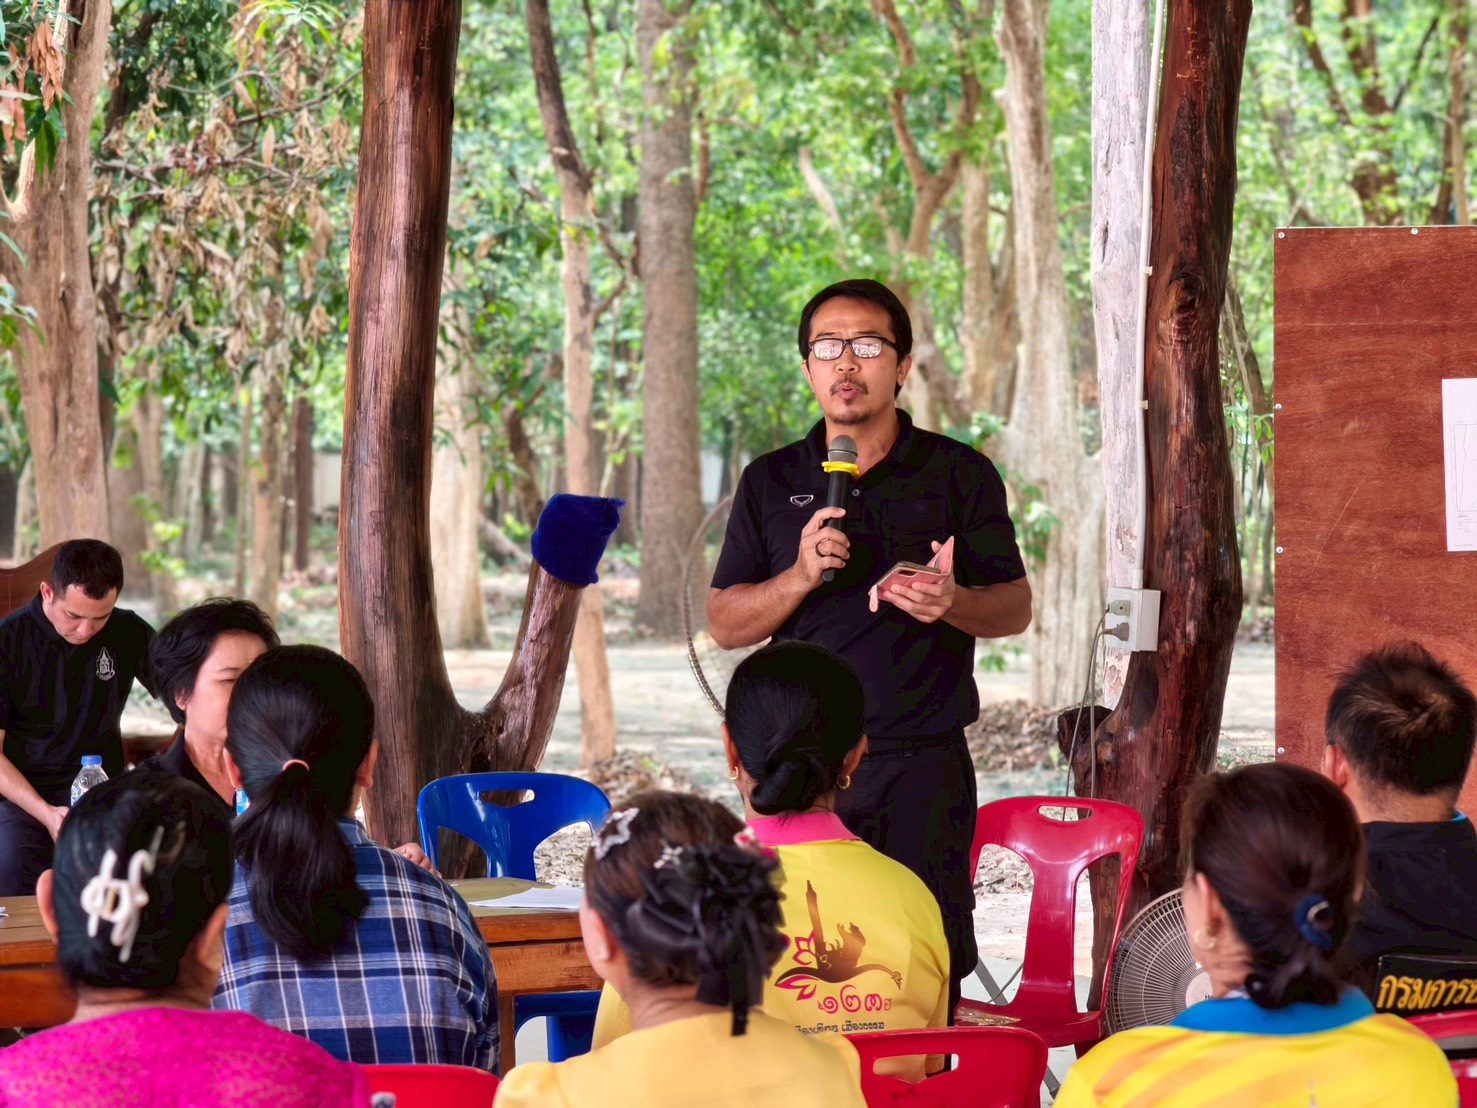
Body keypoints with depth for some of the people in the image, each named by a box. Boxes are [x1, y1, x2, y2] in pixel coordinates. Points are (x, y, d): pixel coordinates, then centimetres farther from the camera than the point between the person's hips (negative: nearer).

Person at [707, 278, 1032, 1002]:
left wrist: (954, 603, -14)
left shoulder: (960, 474, 7)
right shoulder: (770, 482, 12)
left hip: (924, 761, -1)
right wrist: (801, 576, -8)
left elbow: (1016, 608, 8)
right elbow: (723, 624, 10)